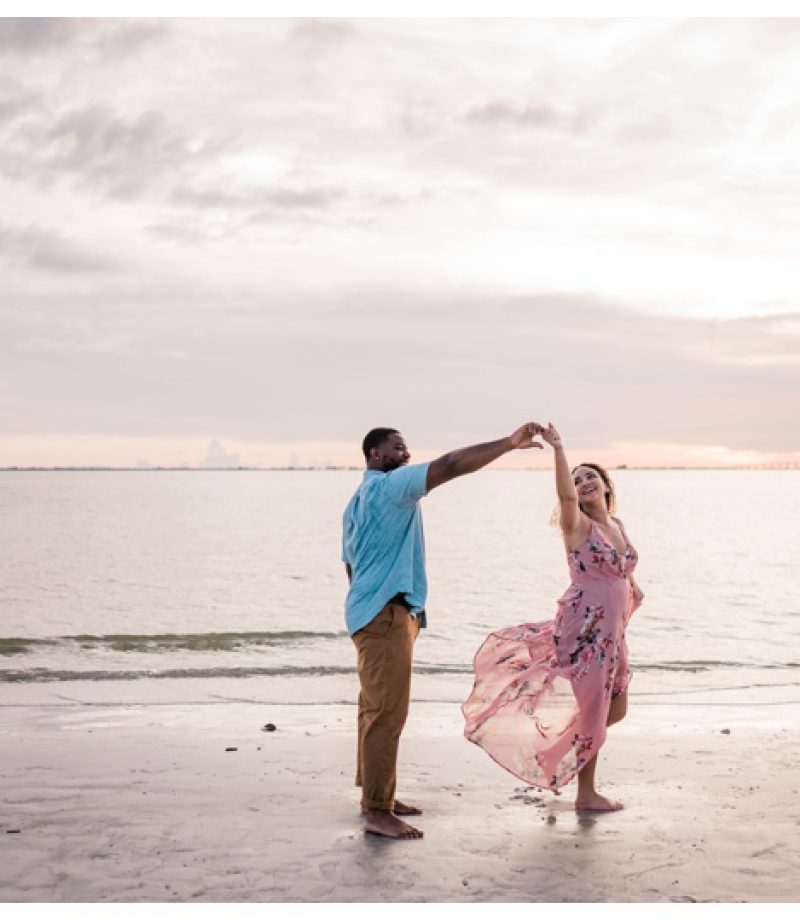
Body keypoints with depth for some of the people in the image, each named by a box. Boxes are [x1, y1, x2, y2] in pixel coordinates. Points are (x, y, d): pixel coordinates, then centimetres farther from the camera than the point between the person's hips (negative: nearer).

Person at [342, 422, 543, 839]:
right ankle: (378, 812, -6)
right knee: (387, 713, -9)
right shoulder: (388, 485, -10)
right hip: (386, 613, -11)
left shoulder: (358, 501, 20)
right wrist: (509, 443, -21)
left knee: (375, 708, 15)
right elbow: (450, 465, -21)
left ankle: (375, 793, 24)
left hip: (373, 612, 11)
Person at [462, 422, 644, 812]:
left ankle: (562, 740, 36)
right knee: (593, 711, -1)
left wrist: (631, 587, 14)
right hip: (584, 627, -8)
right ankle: (586, 794, 13)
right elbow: (566, 495, -31)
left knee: (616, 709, 16)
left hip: (610, 631, 8)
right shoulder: (577, 524, -9)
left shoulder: (617, 525, 13)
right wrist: (558, 449, -43)